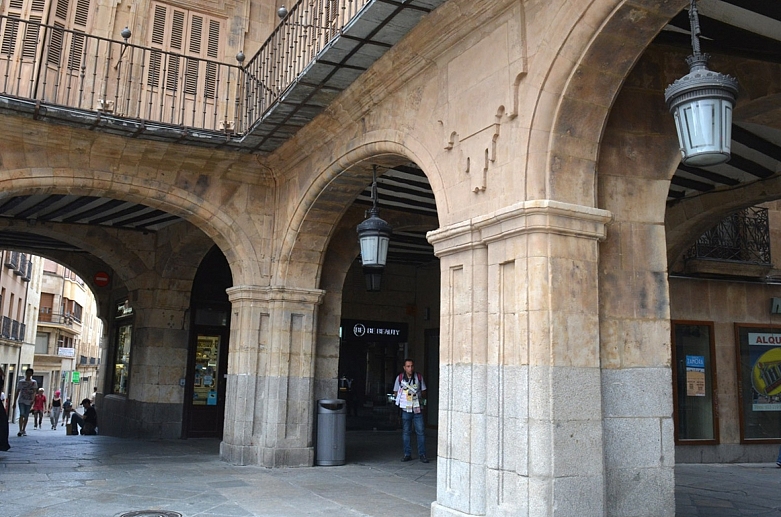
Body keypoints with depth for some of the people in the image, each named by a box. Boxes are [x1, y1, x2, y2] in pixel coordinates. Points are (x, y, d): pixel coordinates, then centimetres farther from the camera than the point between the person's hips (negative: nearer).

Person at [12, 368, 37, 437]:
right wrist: (14, 402, 5)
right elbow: (17, 392, 8)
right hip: (21, 401, -1)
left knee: (26, 416, 6)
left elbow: (34, 392, -7)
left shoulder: (34, 382, 4)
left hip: (29, 402, 1)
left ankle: (23, 430, 19)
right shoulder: (21, 382, 6)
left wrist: (33, 400, -21)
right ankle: (20, 430, -19)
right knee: (21, 414, -17)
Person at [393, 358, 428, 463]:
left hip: (418, 409, 0)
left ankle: (422, 454, 6)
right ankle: (407, 454, 15)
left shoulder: (419, 377, 3)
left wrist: (420, 397, -11)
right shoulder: (400, 378, 1)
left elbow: (423, 391, 10)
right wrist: (403, 396, -10)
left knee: (421, 431, -2)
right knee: (406, 432, 6)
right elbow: (396, 392, 8)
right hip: (405, 409, 0)